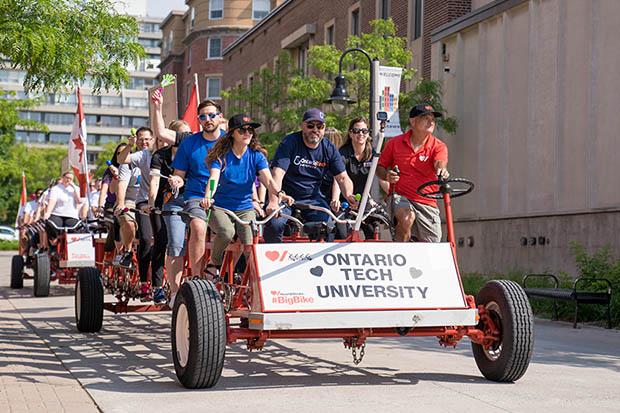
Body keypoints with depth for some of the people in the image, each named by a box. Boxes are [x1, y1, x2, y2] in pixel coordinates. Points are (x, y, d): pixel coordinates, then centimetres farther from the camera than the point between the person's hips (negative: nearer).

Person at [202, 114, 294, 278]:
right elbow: (214, 178, -21)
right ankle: (214, 263, -4)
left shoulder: (257, 156, 1)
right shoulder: (221, 155, -6)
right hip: (220, 207, -2)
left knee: (249, 246, -19)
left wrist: (279, 193, -35)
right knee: (227, 232, -33)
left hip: (245, 209, 2)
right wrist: (208, 197, -43)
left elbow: (268, 179, -12)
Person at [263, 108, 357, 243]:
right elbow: (278, 174, -21)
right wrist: (273, 202, -35)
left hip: (313, 199, 3)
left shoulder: (330, 149, 2)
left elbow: (342, 177, 3)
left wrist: (349, 195, -21)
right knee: (274, 224, -29)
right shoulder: (289, 142, -10)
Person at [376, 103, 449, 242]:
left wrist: (441, 170, -45)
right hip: (399, 197, -1)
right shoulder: (395, 143, 4)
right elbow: (380, 167, 14)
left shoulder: (438, 146, 1)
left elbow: (439, 162, -20)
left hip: (426, 203, 1)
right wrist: (387, 176, -10)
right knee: (407, 217, -35)